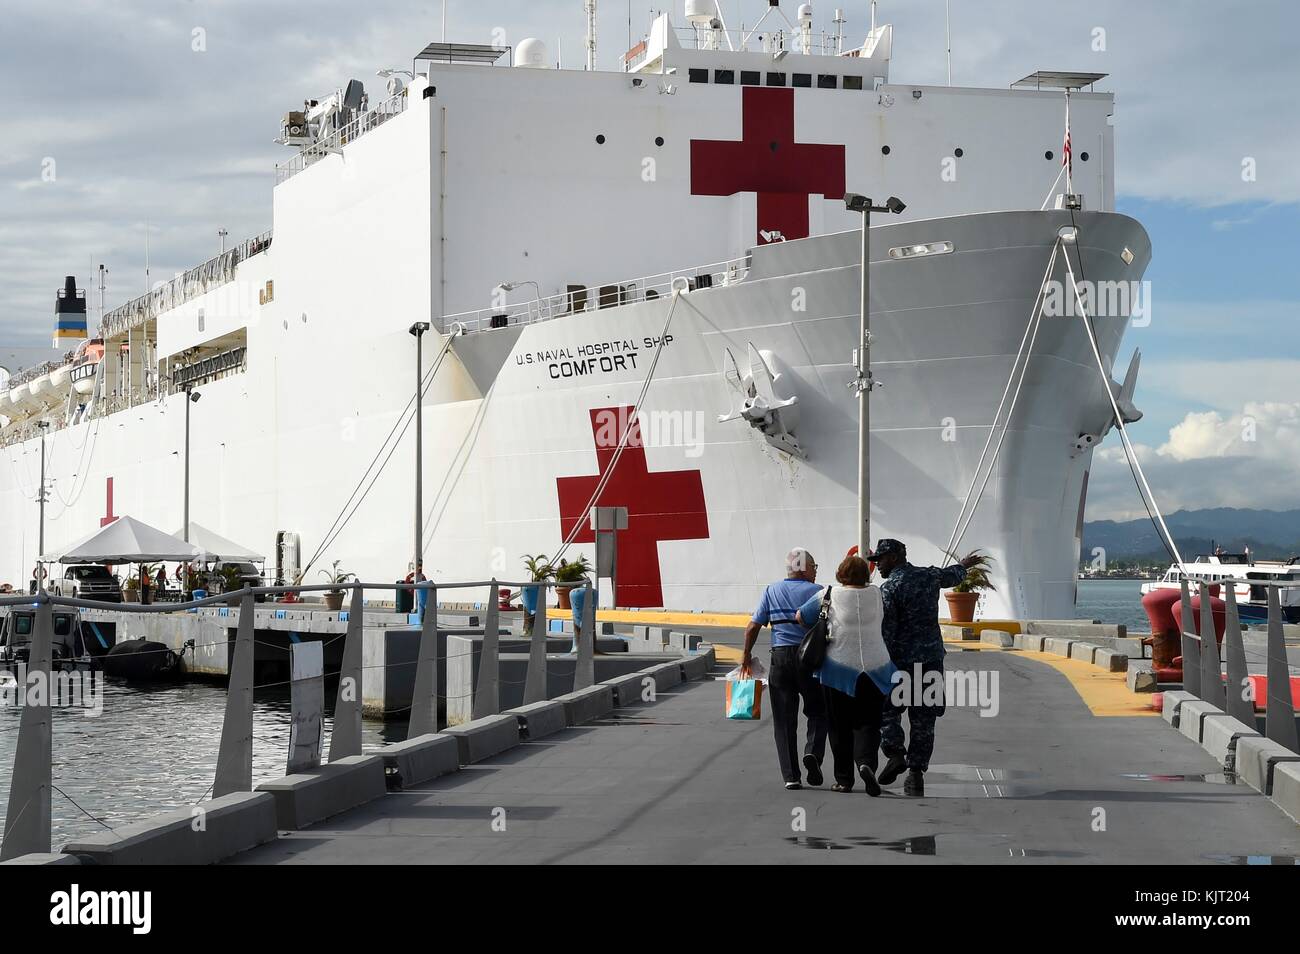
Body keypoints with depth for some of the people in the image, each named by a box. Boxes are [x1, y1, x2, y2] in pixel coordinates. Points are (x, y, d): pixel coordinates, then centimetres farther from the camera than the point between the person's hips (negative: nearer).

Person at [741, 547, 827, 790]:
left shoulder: (772, 591, 10)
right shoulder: (816, 591, 1)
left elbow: (753, 626, 7)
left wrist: (746, 656, 17)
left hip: (780, 657, 2)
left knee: (784, 720, 6)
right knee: (818, 712, 13)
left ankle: (790, 776, 0)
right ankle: (813, 753, -12)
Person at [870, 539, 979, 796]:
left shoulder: (889, 589, -11)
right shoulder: (930, 576, 7)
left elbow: (886, 633, -16)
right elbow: (953, 575, 30)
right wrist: (964, 565, 53)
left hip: (901, 659, -5)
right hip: (931, 658, 5)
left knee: (886, 708, 11)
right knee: (923, 719, 8)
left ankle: (895, 753, -8)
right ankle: (916, 772, 5)